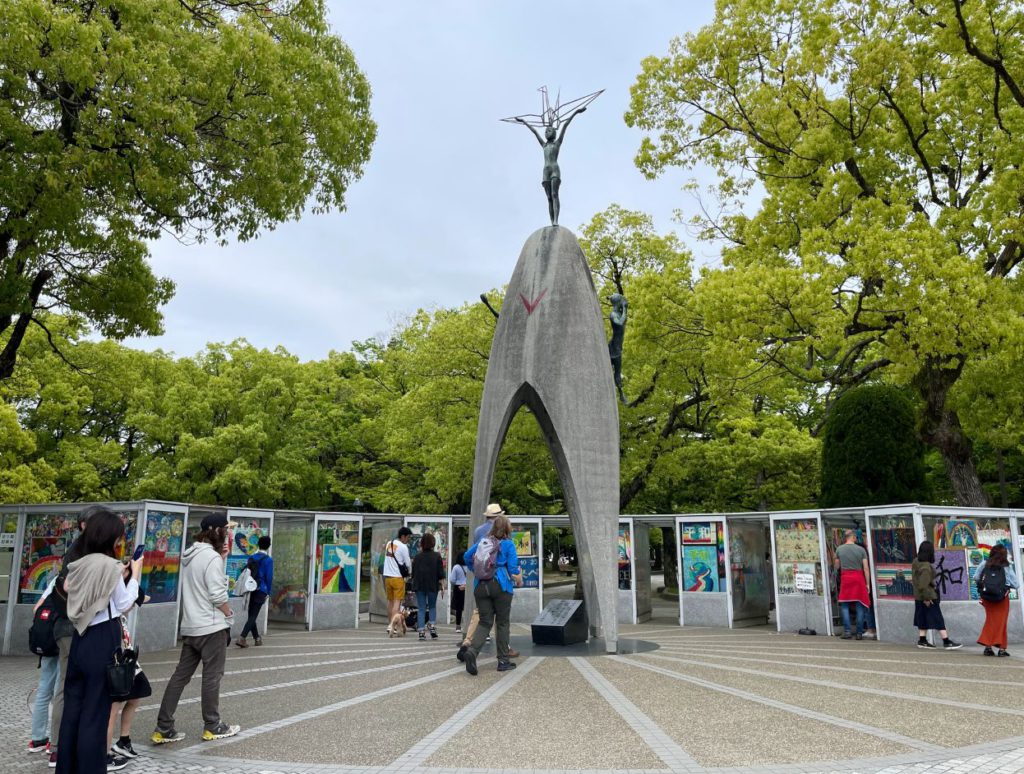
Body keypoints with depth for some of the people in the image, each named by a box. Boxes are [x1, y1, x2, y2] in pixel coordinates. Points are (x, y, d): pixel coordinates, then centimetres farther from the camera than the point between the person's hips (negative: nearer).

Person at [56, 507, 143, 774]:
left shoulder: (78, 565, 9)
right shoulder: (110, 565, -12)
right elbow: (123, 605, -4)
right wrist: (134, 576, 4)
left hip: (81, 639, 7)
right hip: (103, 641, -7)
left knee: (73, 706, 13)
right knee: (95, 712, 0)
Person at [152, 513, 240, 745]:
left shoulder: (190, 553, 9)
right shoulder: (212, 557, -17)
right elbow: (217, 596, -20)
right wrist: (229, 617, -4)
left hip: (190, 627, 8)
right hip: (212, 627, -8)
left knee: (181, 675, 10)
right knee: (212, 676, 4)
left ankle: (163, 729, 13)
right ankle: (212, 727, 14)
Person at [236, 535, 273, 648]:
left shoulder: (251, 558, 7)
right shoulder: (268, 559, -9)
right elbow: (269, 577, -10)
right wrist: (268, 592, 0)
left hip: (251, 590, 5)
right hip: (261, 591, -5)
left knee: (251, 615, 14)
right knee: (253, 616, -4)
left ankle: (257, 638, 23)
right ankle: (242, 638, -16)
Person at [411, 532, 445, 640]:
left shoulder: (417, 556, 2)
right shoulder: (437, 556, -3)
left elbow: (413, 573, 7)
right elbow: (441, 574, -4)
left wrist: (414, 585, 18)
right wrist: (442, 586, 2)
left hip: (419, 586, 1)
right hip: (433, 586, -1)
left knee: (421, 608, 5)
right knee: (432, 607, 15)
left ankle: (421, 631, 0)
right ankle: (432, 626, 0)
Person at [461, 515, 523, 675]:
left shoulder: (483, 541, 12)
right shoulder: (508, 544, -2)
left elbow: (467, 556, 13)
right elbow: (513, 568, -6)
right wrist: (518, 579, 14)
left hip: (480, 585, 4)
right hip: (500, 585, -4)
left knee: (485, 622, 6)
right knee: (502, 623, 8)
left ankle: (472, 650, -19)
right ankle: (503, 660, 13)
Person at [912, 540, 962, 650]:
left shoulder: (916, 562, 2)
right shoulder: (926, 567, -26)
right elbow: (923, 585, -28)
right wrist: (926, 598, -17)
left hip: (919, 597, 9)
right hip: (929, 597, -9)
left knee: (923, 619, 15)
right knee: (938, 620, 0)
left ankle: (922, 640, 21)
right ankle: (946, 642, 6)